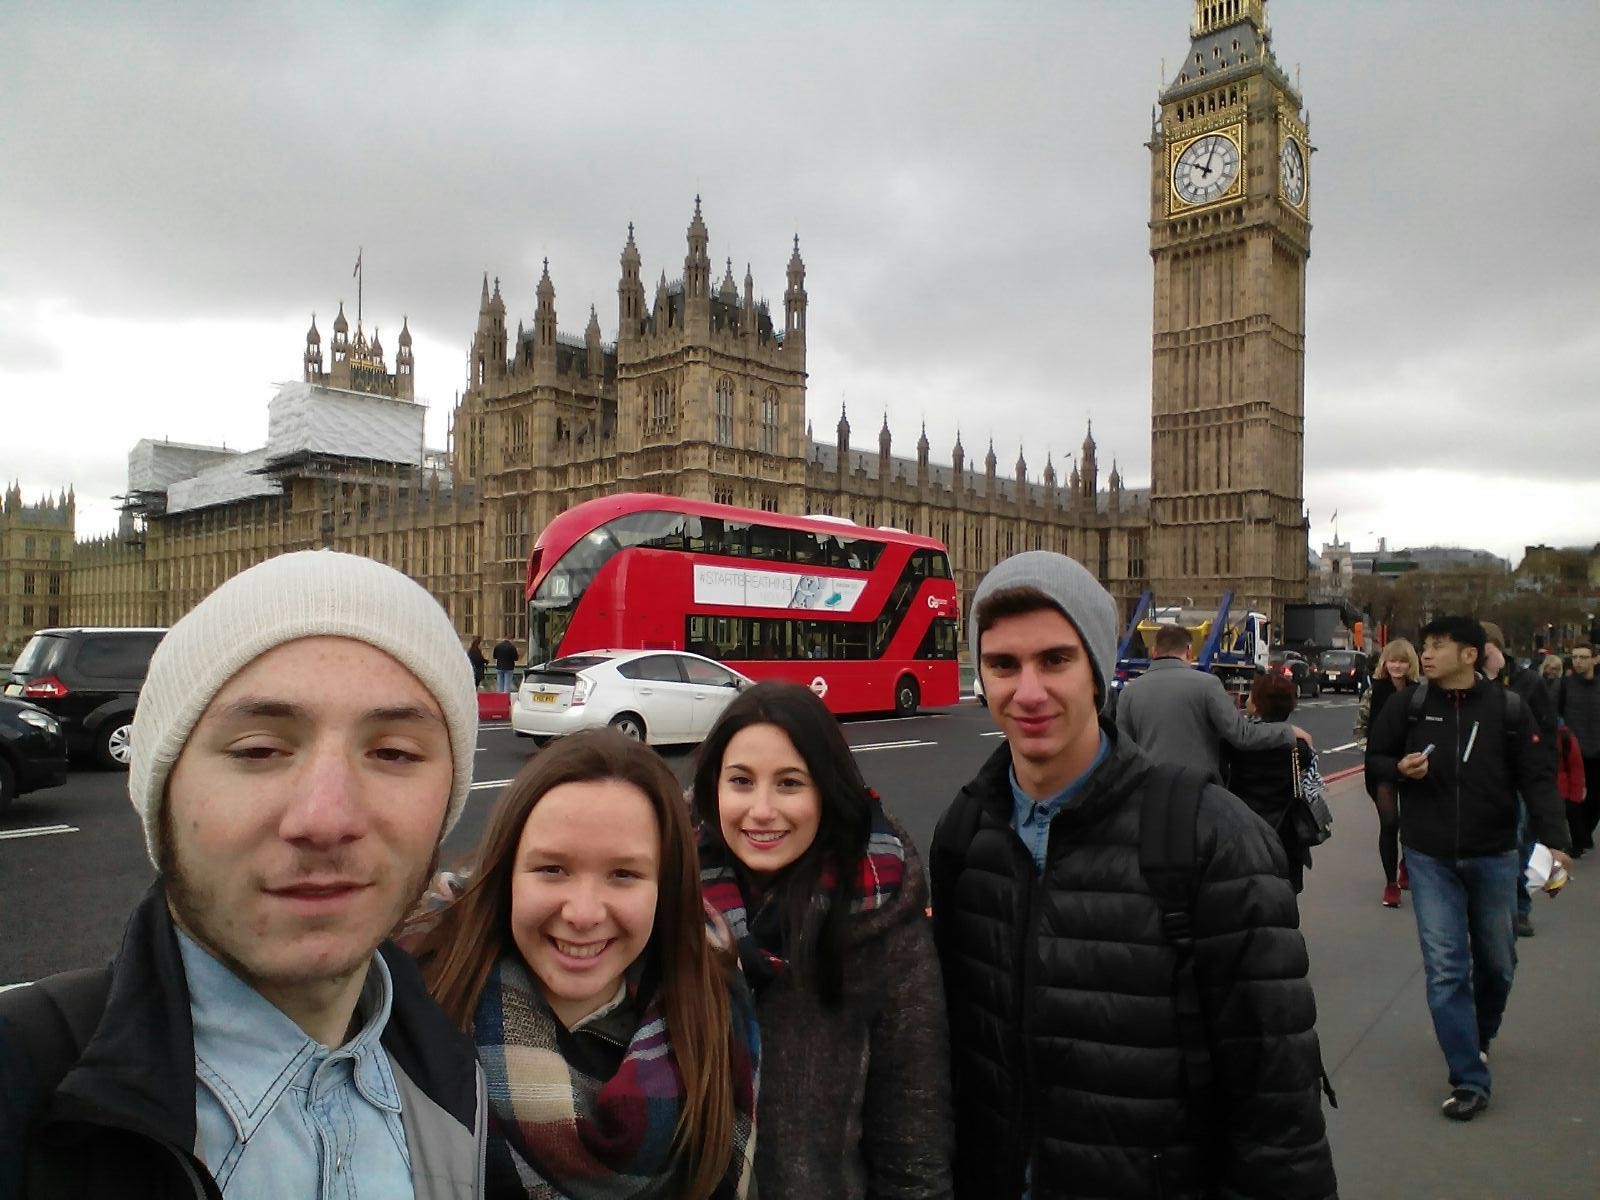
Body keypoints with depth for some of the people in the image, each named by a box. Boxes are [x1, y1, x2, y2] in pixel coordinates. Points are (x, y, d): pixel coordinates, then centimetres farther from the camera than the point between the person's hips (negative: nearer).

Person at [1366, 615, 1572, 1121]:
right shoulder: (1408, 705, -5)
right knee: (1445, 968, -4)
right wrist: (1400, 768, -16)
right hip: (1430, 857, -1)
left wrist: (1552, 840, -17)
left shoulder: (1507, 709, -7)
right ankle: (1469, 1080, 4)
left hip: (1493, 857, 1)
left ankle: (1481, 1036, 45)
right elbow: (1375, 757, 6)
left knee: (1496, 963, 17)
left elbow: (1537, 779, -6)